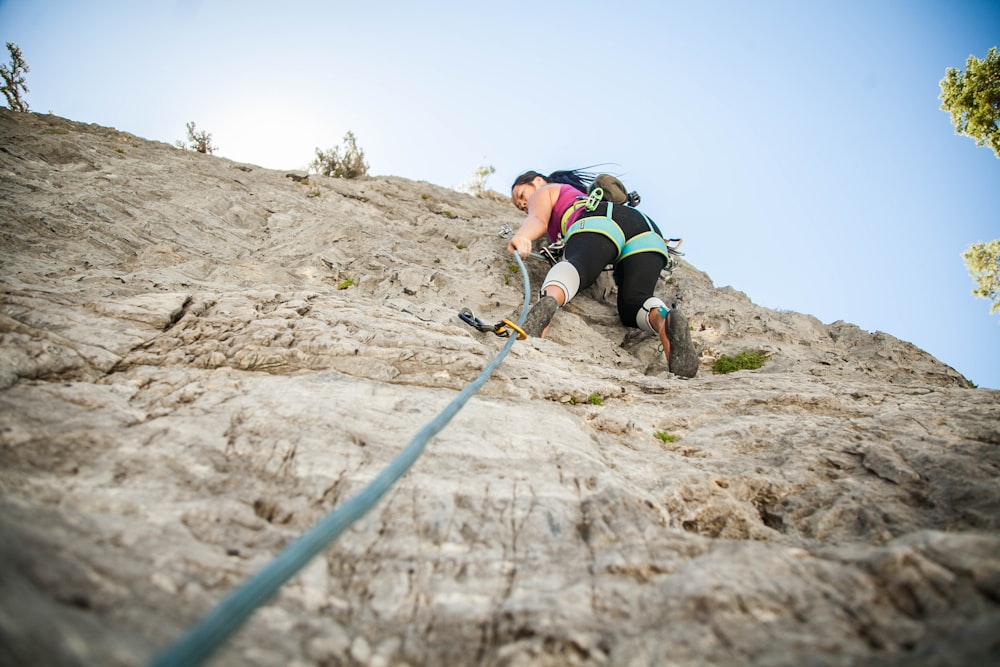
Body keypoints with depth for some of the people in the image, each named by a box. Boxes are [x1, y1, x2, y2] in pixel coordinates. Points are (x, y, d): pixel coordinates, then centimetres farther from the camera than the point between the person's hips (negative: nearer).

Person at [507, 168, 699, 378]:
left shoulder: (543, 192, 30)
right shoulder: (587, 196, 48)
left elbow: (537, 220, 7)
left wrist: (521, 237, -12)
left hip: (599, 224, -5)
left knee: (576, 264, -30)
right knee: (633, 304, -5)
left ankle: (549, 300, -65)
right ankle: (664, 319, -39)